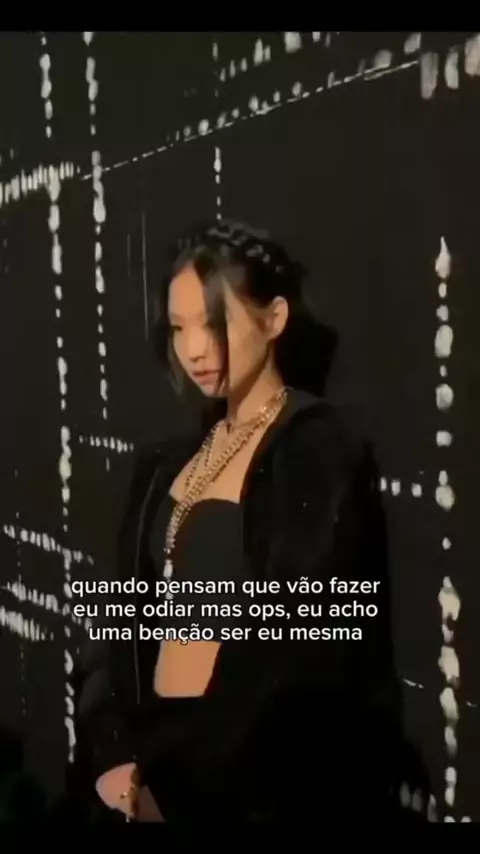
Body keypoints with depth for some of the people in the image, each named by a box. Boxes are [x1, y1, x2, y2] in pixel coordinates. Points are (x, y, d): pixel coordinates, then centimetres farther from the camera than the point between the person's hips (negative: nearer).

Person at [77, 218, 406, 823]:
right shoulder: (170, 462, 8)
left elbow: (301, 660, -17)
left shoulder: (322, 451, -12)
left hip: (266, 779, -6)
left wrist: (170, 775, -13)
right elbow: (129, 617, 7)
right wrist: (113, 750, -7)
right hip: (160, 758, 6)